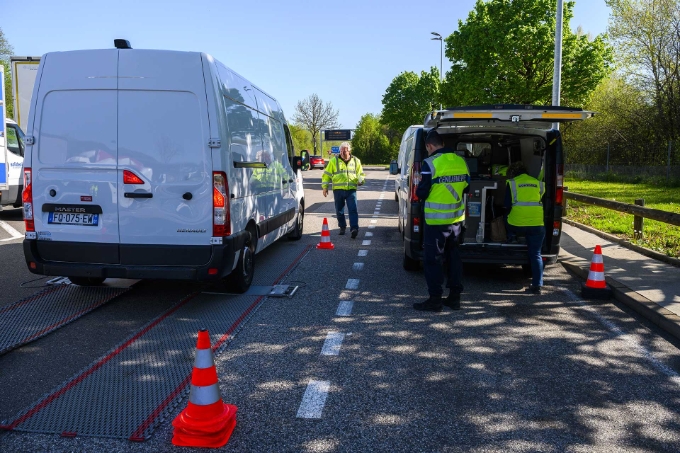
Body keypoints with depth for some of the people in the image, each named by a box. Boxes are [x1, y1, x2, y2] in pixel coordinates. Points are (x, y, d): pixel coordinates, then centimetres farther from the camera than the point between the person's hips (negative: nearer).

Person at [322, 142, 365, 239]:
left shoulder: (356, 161, 12)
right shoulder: (334, 161, 7)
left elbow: (361, 174, 20)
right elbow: (327, 174, 9)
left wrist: (360, 180, -3)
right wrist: (325, 187, 3)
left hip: (351, 190, 0)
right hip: (338, 190, 1)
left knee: (353, 210, -12)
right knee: (339, 210, 9)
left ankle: (354, 228, -17)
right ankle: (342, 227, 26)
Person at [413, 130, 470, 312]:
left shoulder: (430, 163, -15)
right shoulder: (461, 161, 4)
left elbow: (421, 193, -13)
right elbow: (466, 187, 13)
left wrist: (419, 191, 8)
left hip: (436, 220, -6)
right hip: (457, 218, 6)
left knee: (433, 260, 3)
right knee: (454, 256, 16)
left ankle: (435, 299, 6)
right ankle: (455, 297, 21)